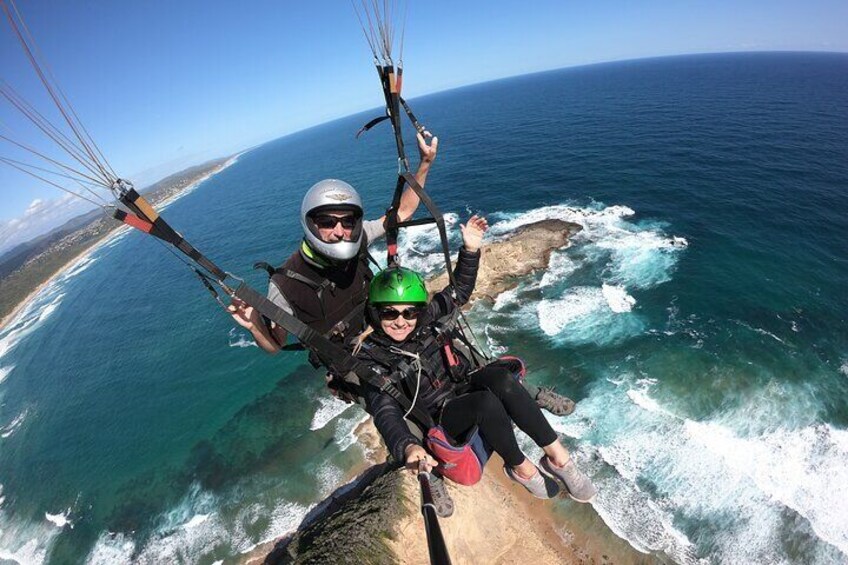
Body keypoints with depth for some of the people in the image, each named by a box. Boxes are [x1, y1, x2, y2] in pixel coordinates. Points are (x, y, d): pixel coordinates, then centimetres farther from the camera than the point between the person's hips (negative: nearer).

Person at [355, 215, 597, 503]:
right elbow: (386, 414, -25)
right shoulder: (370, 358, -15)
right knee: (487, 402, -34)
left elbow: (459, 291, 5)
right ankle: (520, 467, -9)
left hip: (465, 385, 4)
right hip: (441, 418, -4)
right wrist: (407, 447, -45)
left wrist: (470, 249, -7)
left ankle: (557, 455, -18)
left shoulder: (426, 319, -4)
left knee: (499, 376, -30)